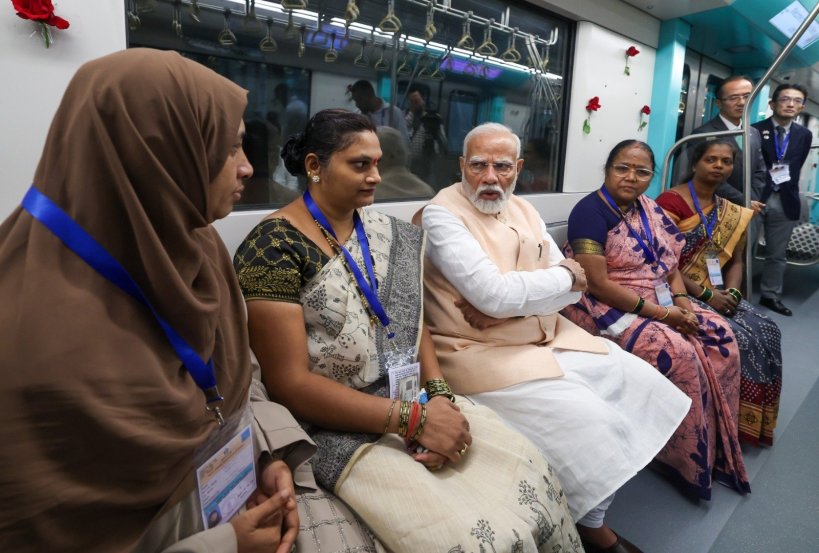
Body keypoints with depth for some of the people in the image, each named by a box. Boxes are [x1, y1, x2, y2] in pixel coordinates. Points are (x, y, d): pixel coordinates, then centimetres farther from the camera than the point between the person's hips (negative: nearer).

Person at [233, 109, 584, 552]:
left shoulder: (385, 232, 6)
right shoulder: (274, 247, -15)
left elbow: (413, 322, 9)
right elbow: (291, 383, -18)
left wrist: (438, 394, -9)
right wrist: (413, 419, -20)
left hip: (414, 400, 6)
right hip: (341, 427, -6)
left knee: (530, 472, -7)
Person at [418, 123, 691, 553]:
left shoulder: (523, 210, 8)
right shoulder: (441, 215, -14)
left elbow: (572, 289, 1)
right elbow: (495, 294, -25)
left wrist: (509, 299, -18)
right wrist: (564, 275, -9)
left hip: (549, 338, 8)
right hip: (483, 353, -8)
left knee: (640, 381, 6)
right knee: (587, 419, -19)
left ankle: (595, 507, 23)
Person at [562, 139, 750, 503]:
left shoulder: (649, 208, 10)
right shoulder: (590, 212, -15)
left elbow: (671, 262, 12)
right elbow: (596, 283, -23)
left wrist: (682, 302, -9)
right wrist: (661, 313, -20)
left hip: (661, 302, 8)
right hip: (608, 309, -8)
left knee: (720, 338, -5)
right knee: (678, 353, -23)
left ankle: (719, 449, 10)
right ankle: (691, 460, 0)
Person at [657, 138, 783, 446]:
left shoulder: (733, 214, 14)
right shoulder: (671, 201, -10)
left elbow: (736, 260, 14)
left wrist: (732, 292, -7)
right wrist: (706, 295, -19)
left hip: (719, 294, 7)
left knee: (766, 331, -10)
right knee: (736, 337, -22)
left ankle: (752, 418, 6)